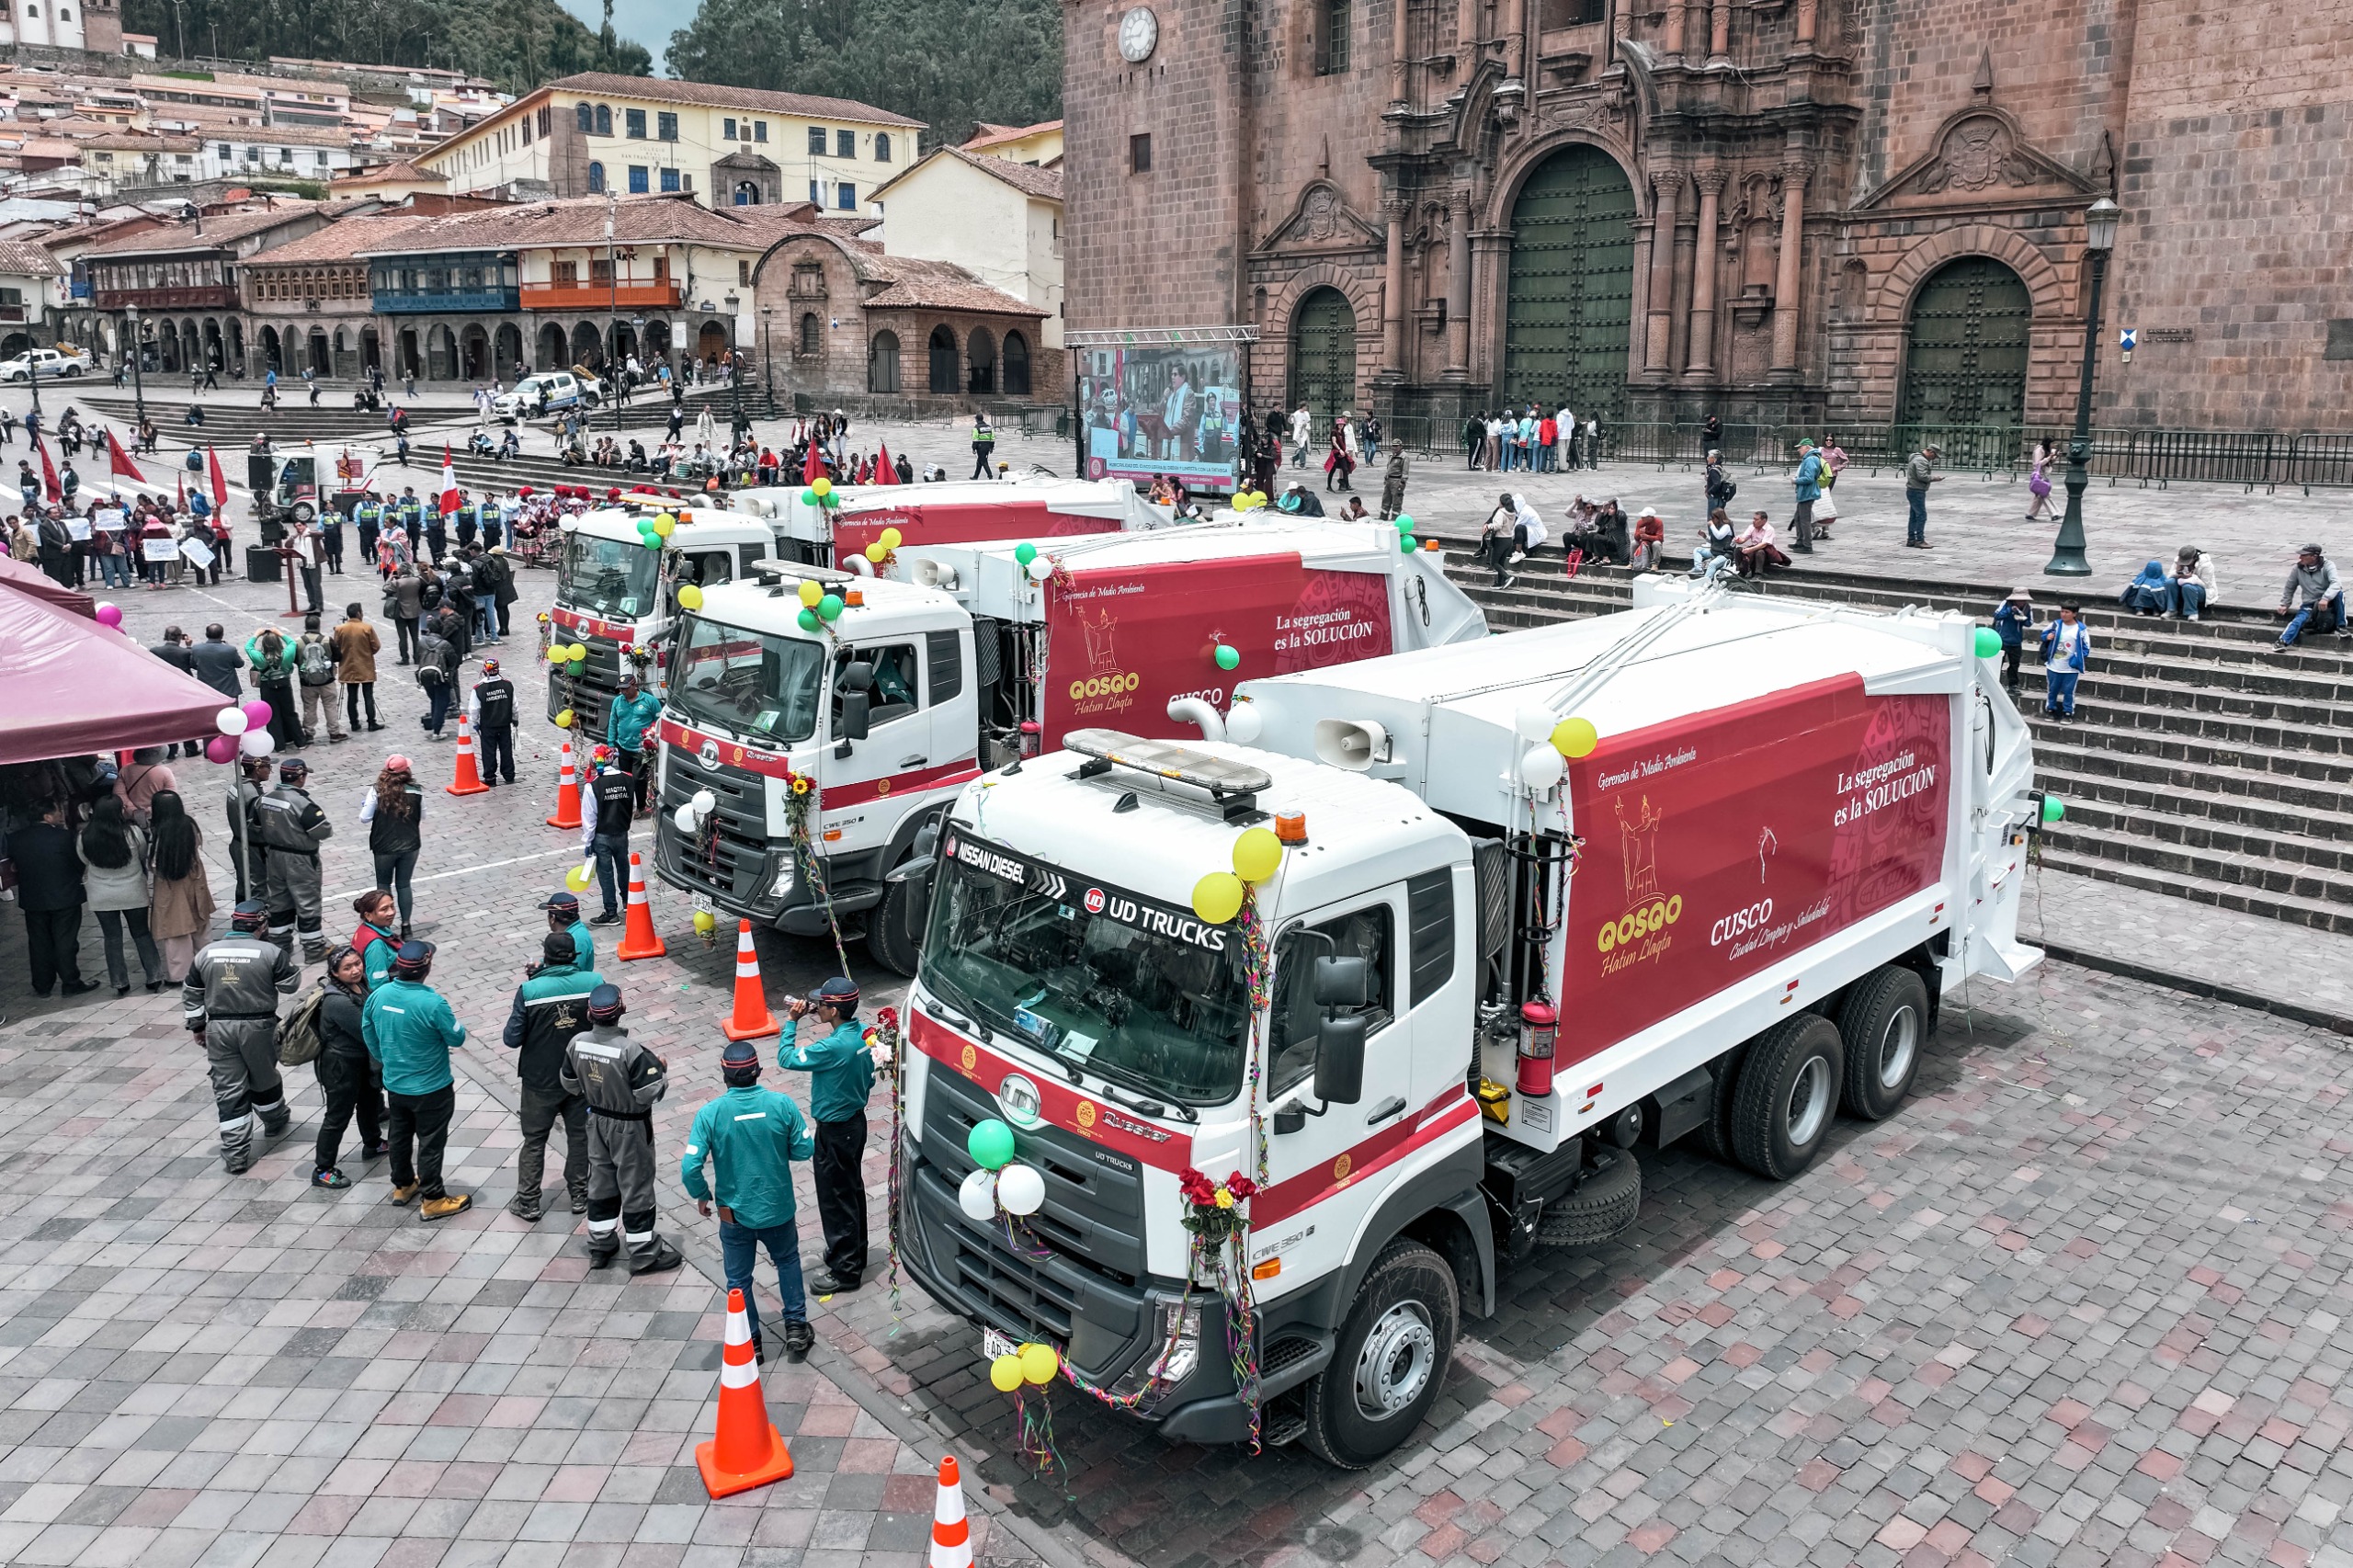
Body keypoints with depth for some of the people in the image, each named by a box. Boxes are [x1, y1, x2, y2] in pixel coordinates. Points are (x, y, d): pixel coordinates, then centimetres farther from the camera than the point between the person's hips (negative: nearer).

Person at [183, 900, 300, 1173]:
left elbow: (191, 994, 10)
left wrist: (197, 1025, 21)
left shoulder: (207, 953, 2)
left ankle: (235, 1155, 6)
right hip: (258, 1027, -2)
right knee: (264, 1078, 22)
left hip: (219, 1029, 2)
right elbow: (291, 984, -4)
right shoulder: (270, 953, -11)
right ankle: (274, 1121, 46)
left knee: (228, 1091, 5)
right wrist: (284, 962, 14)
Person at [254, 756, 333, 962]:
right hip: (299, 861, -7)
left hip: (274, 858, 7)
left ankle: (279, 943, 30)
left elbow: (258, 829, 11)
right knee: (307, 904, 3)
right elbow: (323, 831, -22)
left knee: (279, 901, 19)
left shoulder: (264, 799, 0)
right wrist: (329, 828, -1)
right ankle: (314, 949, 10)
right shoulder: (303, 803, -24)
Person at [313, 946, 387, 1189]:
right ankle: (322, 1171, 15)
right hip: (341, 1065, -9)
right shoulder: (338, 1002, -31)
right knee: (338, 1116, 2)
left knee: (370, 1100, 27)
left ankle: (372, 1144, 50)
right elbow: (367, 1032, -27)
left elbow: (372, 1016, 9)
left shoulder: (359, 986, -5)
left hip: (360, 1058, 9)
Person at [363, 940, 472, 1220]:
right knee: (430, 1143, 8)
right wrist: (454, 1024, 5)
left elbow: (369, 1034, 5)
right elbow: (457, 1039, -17)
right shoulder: (432, 1003, -29)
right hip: (430, 1089, -6)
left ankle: (403, 1186, 42)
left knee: (400, 1137, 24)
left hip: (394, 1084, 6)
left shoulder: (378, 995, -11)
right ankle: (433, 1201, 20)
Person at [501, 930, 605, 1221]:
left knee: (534, 1140, 15)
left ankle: (527, 1203, 24)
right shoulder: (595, 982, -15)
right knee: (579, 1135, 19)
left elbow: (511, 1039, -13)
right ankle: (579, 1195, 29)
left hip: (541, 1079, -2)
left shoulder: (529, 990, -21)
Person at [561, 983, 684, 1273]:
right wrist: (662, 1070, -7)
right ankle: (644, 1254, 19)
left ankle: (600, 1245, 34)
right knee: (636, 1186, 7)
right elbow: (649, 1094, -25)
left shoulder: (577, 1043, -12)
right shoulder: (630, 1050, -31)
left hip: (598, 1121, 6)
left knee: (600, 1180, 21)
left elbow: (569, 1084, 3)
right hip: (630, 1127, -5)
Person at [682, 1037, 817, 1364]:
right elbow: (805, 1150, -7)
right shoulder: (782, 1104, -16)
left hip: (735, 1213, -1)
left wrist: (702, 1196, 0)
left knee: (739, 1279, 19)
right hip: (778, 1208, 1)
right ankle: (796, 1328, 31)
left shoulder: (710, 1114, -19)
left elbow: (690, 1167, -19)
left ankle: (750, 1344, 30)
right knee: (788, 1261, 27)